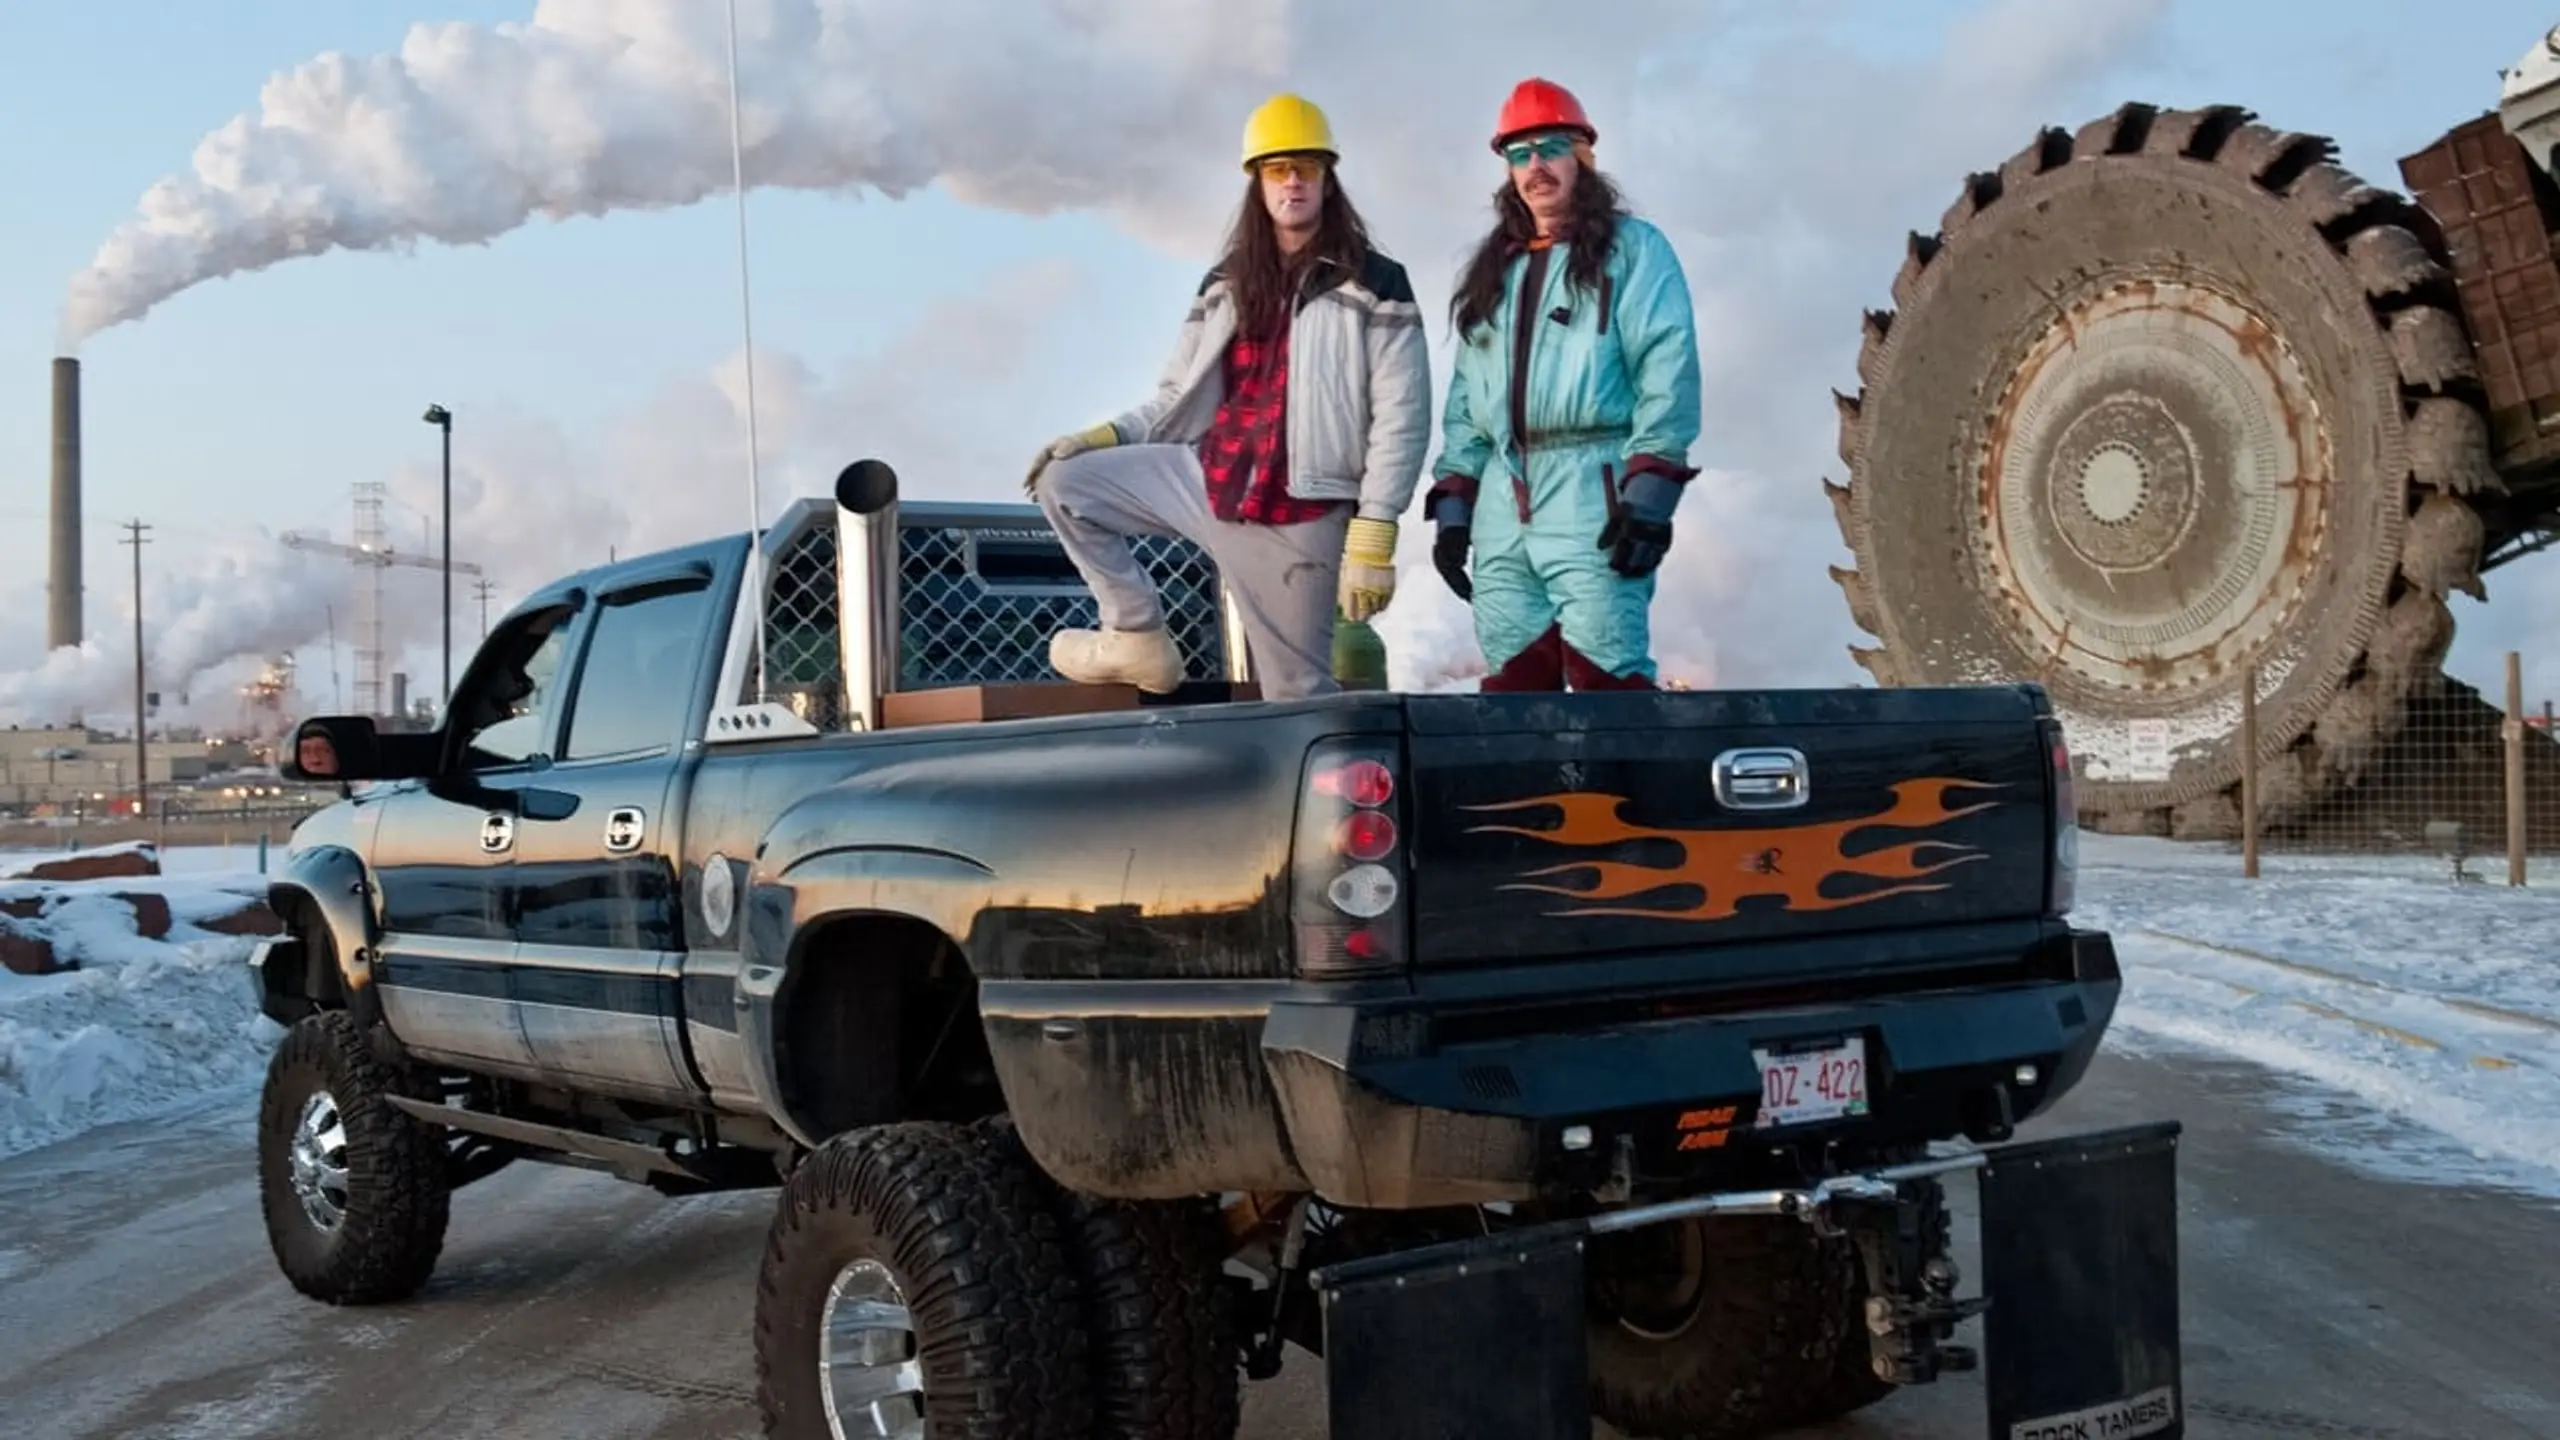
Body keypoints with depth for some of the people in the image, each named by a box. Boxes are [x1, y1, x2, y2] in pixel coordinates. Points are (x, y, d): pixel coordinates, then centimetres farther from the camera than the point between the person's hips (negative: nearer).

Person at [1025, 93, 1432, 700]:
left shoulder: (1373, 286, -3)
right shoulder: (1227, 285, 13)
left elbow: (1401, 418, -9)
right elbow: (1179, 396, 17)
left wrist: (1373, 536, -16)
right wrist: (1101, 437, 0)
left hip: (1301, 515, -5)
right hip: (1207, 480, 5)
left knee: (1298, 694, -2)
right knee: (1063, 483, 0)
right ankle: (1140, 638, 11)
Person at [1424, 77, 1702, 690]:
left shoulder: (1632, 248, 5)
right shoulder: (1490, 269, 24)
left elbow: (1668, 371, -7)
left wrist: (1649, 494, -16)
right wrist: (1452, 502, 14)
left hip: (1594, 493, -6)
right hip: (1502, 503, 6)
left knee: (1605, 680, -13)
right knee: (1512, 683, 6)